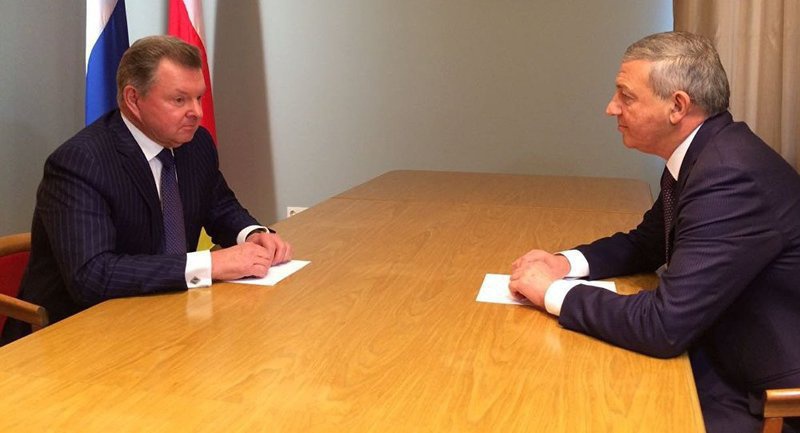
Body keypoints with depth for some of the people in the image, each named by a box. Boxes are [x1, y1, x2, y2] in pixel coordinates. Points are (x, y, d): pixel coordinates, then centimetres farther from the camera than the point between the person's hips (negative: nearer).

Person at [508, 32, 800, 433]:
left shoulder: (732, 177, -29)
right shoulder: (698, 155, 1)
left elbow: (663, 325, -31)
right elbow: (645, 244, 15)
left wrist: (554, 291, -18)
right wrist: (567, 263, -3)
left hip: (768, 398, -7)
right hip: (723, 357, 8)